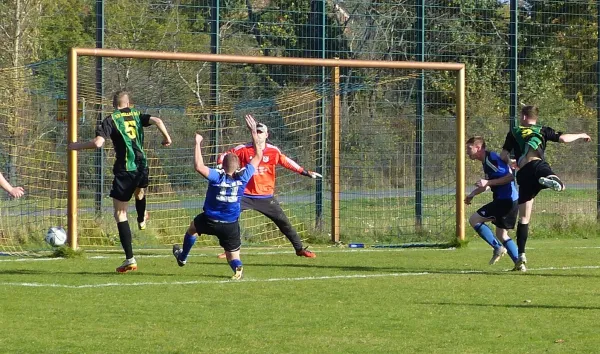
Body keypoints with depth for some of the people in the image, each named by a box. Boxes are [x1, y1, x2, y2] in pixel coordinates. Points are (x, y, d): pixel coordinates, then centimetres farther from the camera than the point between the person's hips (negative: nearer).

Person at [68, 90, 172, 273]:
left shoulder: (110, 120, -4)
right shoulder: (137, 116, 8)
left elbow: (98, 142, -17)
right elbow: (157, 120, -6)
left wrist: (76, 146, -3)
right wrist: (166, 138, 9)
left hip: (124, 170, -5)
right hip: (142, 168, 5)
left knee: (120, 213, 2)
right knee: (139, 192, 39)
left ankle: (130, 259, -5)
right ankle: (141, 220, 69)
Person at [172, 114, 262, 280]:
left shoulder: (217, 176, -20)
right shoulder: (243, 176, -12)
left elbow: (198, 166, -34)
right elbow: (258, 156, -2)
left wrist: (197, 143, -26)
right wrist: (254, 132, -1)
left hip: (210, 221, -1)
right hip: (231, 225, 1)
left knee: (193, 227, 32)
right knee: (232, 254, 10)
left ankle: (182, 257, 50)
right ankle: (237, 267, -26)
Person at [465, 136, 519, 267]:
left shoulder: (491, 159, -14)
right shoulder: (486, 161, 18)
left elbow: (510, 177, -22)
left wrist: (488, 182, -21)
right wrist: (473, 194, 23)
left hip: (505, 200, -11)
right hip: (511, 201, 11)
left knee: (474, 220, -6)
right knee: (501, 234, 18)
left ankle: (498, 248, -7)